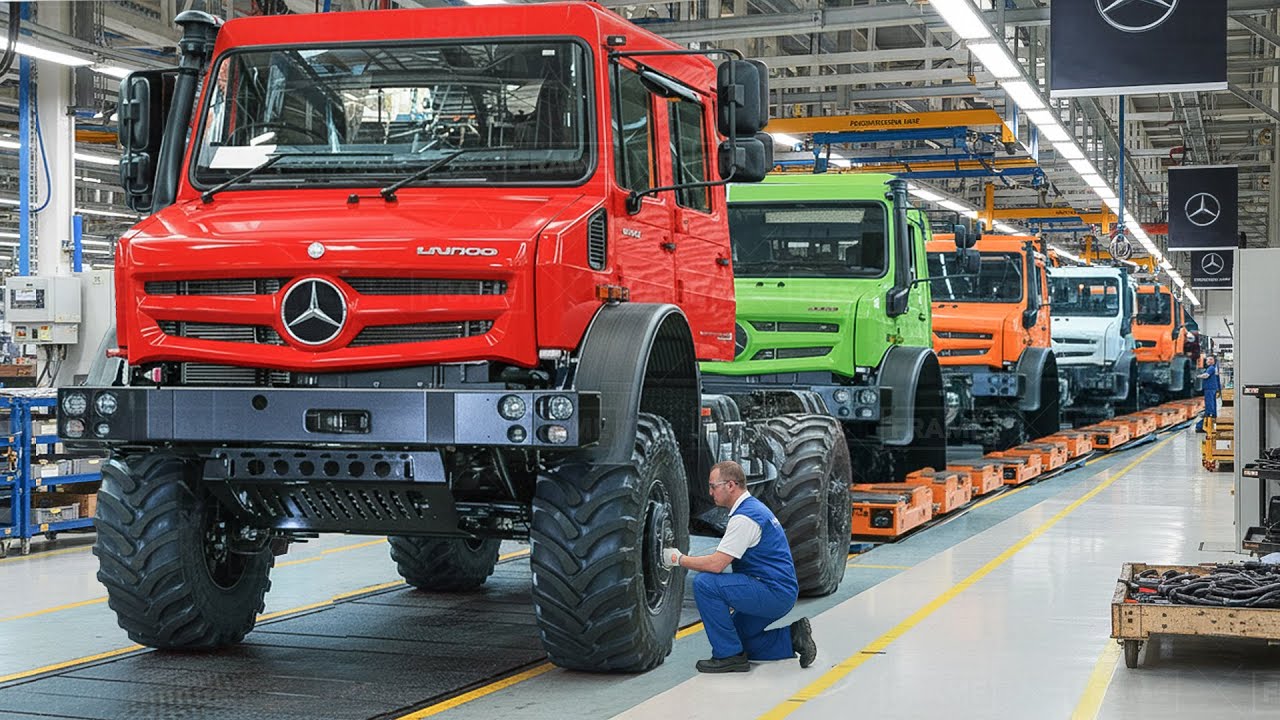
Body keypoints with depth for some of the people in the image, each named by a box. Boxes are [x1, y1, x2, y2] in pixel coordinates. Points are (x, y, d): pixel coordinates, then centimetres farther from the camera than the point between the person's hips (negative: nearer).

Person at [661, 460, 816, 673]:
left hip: (775, 593, -11)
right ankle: (792, 638, 12)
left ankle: (729, 655, -13)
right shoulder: (753, 508, 15)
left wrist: (679, 559, -10)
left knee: (704, 583, -20)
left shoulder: (744, 517, -19)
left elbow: (716, 564, -23)